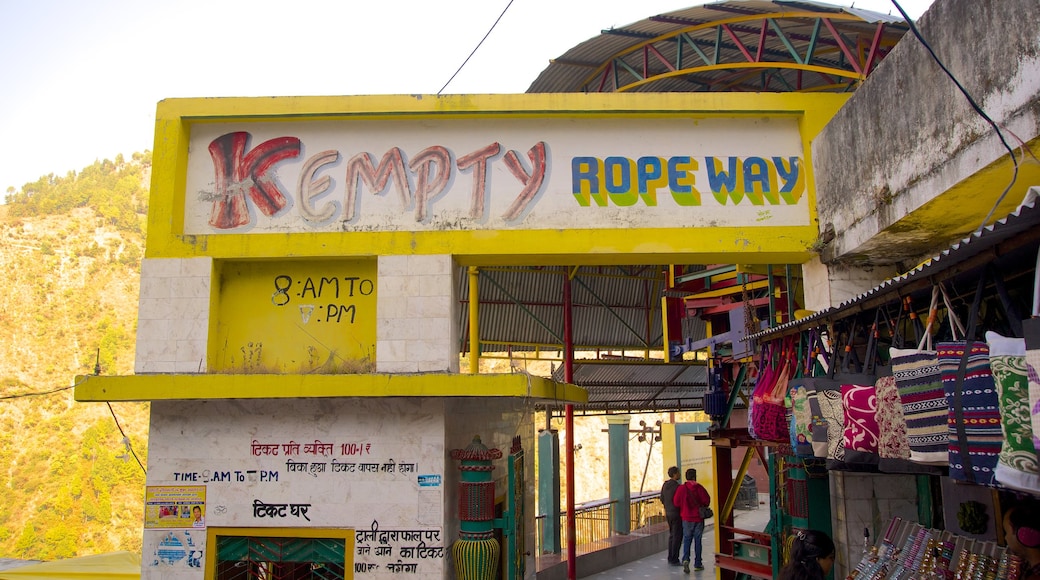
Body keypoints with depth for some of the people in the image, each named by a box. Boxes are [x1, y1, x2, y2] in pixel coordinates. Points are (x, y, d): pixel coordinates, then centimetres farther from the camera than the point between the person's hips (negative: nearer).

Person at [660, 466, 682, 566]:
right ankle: (674, 560, 1)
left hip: (668, 513, 9)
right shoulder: (676, 486, -20)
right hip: (676, 514, -9)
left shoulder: (665, 485, 6)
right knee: (677, 536, -1)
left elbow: (662, 499, 14)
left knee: (672, 535, 18)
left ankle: (670, 558, 23)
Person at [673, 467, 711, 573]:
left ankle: (686, 559, -12)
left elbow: (676, 502, -9)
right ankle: (697, 564, 15)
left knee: (687, 539, 10)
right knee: (697, 540, 10)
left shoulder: (681, 488, -10)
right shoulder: (699, 488, -11)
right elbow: (707, 500, -9)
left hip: (686, 518, 0)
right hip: (698, 518, 0)